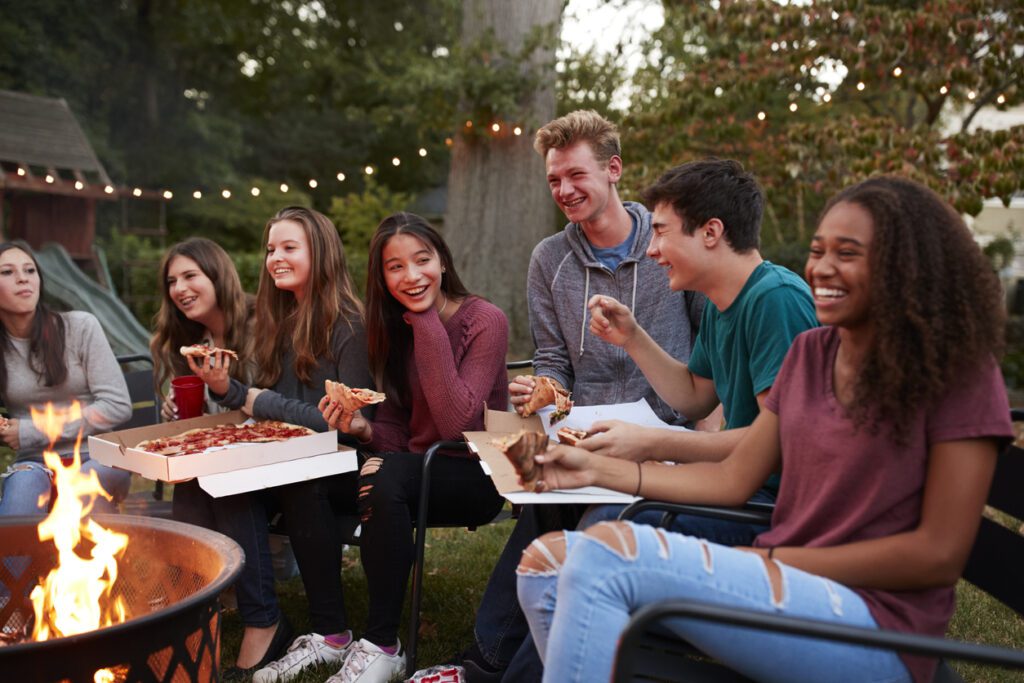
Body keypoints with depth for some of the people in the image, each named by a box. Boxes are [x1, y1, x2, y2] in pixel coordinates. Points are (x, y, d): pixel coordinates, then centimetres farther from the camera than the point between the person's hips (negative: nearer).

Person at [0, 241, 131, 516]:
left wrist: (32, 432, -10)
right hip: (33, 463, 2)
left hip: (98, 460, -2)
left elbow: (118, 406, -9)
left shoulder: (81, 327, -5)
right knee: (25, 481, -31)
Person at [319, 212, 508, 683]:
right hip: (416, 472, 5)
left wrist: (428, 325, -22)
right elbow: (398, 436, 5)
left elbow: (455, 423, -23)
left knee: (387, 476, -34)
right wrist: (363, 428, -18)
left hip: (477, 478, -5)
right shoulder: (394, 329, 5)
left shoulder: (484, 321, -12)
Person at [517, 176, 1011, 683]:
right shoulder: (810, 352, 12)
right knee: (547, 563, -10)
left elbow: (940, 552, -11)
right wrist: (598, 469, 3)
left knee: (606, 551, -25)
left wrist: (771, 558, -13)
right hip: (782, 585, 7)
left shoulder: (958, 372, -7)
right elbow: (735, 478, 11)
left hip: (871, 622, -6)